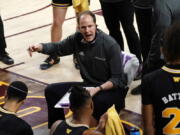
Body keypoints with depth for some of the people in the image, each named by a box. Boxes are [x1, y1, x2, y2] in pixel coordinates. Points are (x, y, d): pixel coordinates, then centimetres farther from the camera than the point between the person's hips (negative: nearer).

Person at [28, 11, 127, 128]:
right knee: (51, 91, 0)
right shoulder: (77, 39, -4)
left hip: (112, 88, -6)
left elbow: (117, 79, -17)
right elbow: (58, 48, 13)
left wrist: (98, 89, -32)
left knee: (98, 101, -40)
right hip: (88, 86, 6)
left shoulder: (110, 45, -19)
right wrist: (39, 47, -8)